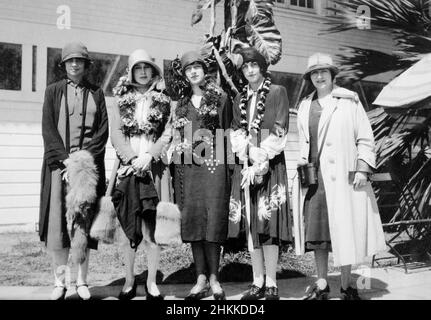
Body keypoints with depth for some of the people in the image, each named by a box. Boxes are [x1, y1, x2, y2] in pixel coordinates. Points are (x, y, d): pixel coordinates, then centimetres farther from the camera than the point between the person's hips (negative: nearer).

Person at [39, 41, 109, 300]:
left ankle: (83, 281, 8)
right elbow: (48, 129, 2)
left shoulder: (96, 93, 13)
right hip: (59, 162, 0)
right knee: (57, 221, -5)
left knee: (84, 221, -1)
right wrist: (65, 159, -11)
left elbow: (103, 130, 5)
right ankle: (60, 283, 3)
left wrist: (83, 157, -9)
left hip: (89, 163, 0)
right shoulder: (53, 91, 11)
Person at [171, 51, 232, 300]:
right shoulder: (181, 102, 17)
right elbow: (177, 135, 17)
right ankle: (201, 279, 9)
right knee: (192, 220, 1)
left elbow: (228, 132, 5)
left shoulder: (221, 98, 7)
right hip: (187, 167, 3)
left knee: (213, 219, -6)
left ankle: (214, 277, 4)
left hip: (213, 165, -3)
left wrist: (228, 164, -2)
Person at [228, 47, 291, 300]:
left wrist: (260, 163, -13)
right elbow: (236, 133, 9)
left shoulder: (278, 92, 3)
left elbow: (279, 132, -6)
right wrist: (249, 158, -9)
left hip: (271, 164, -4)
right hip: (245, 165, 5)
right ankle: (258, 282, 11)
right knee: (250, 222, 3)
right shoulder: (240, 99, 17)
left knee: (268, 223, -8)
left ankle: (271, 285, 0)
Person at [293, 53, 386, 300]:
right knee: (316, 230, 4)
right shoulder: (306, 106, 14)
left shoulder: (349, 102, 2)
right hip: (314, 177, 4)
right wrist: (303, 165, 8)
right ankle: (322, 284, 17)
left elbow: (365, 139, 0)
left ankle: (346, 286, 14)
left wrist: (362, 169, -8)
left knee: (345, 230, 1)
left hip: (342, 176, -3)